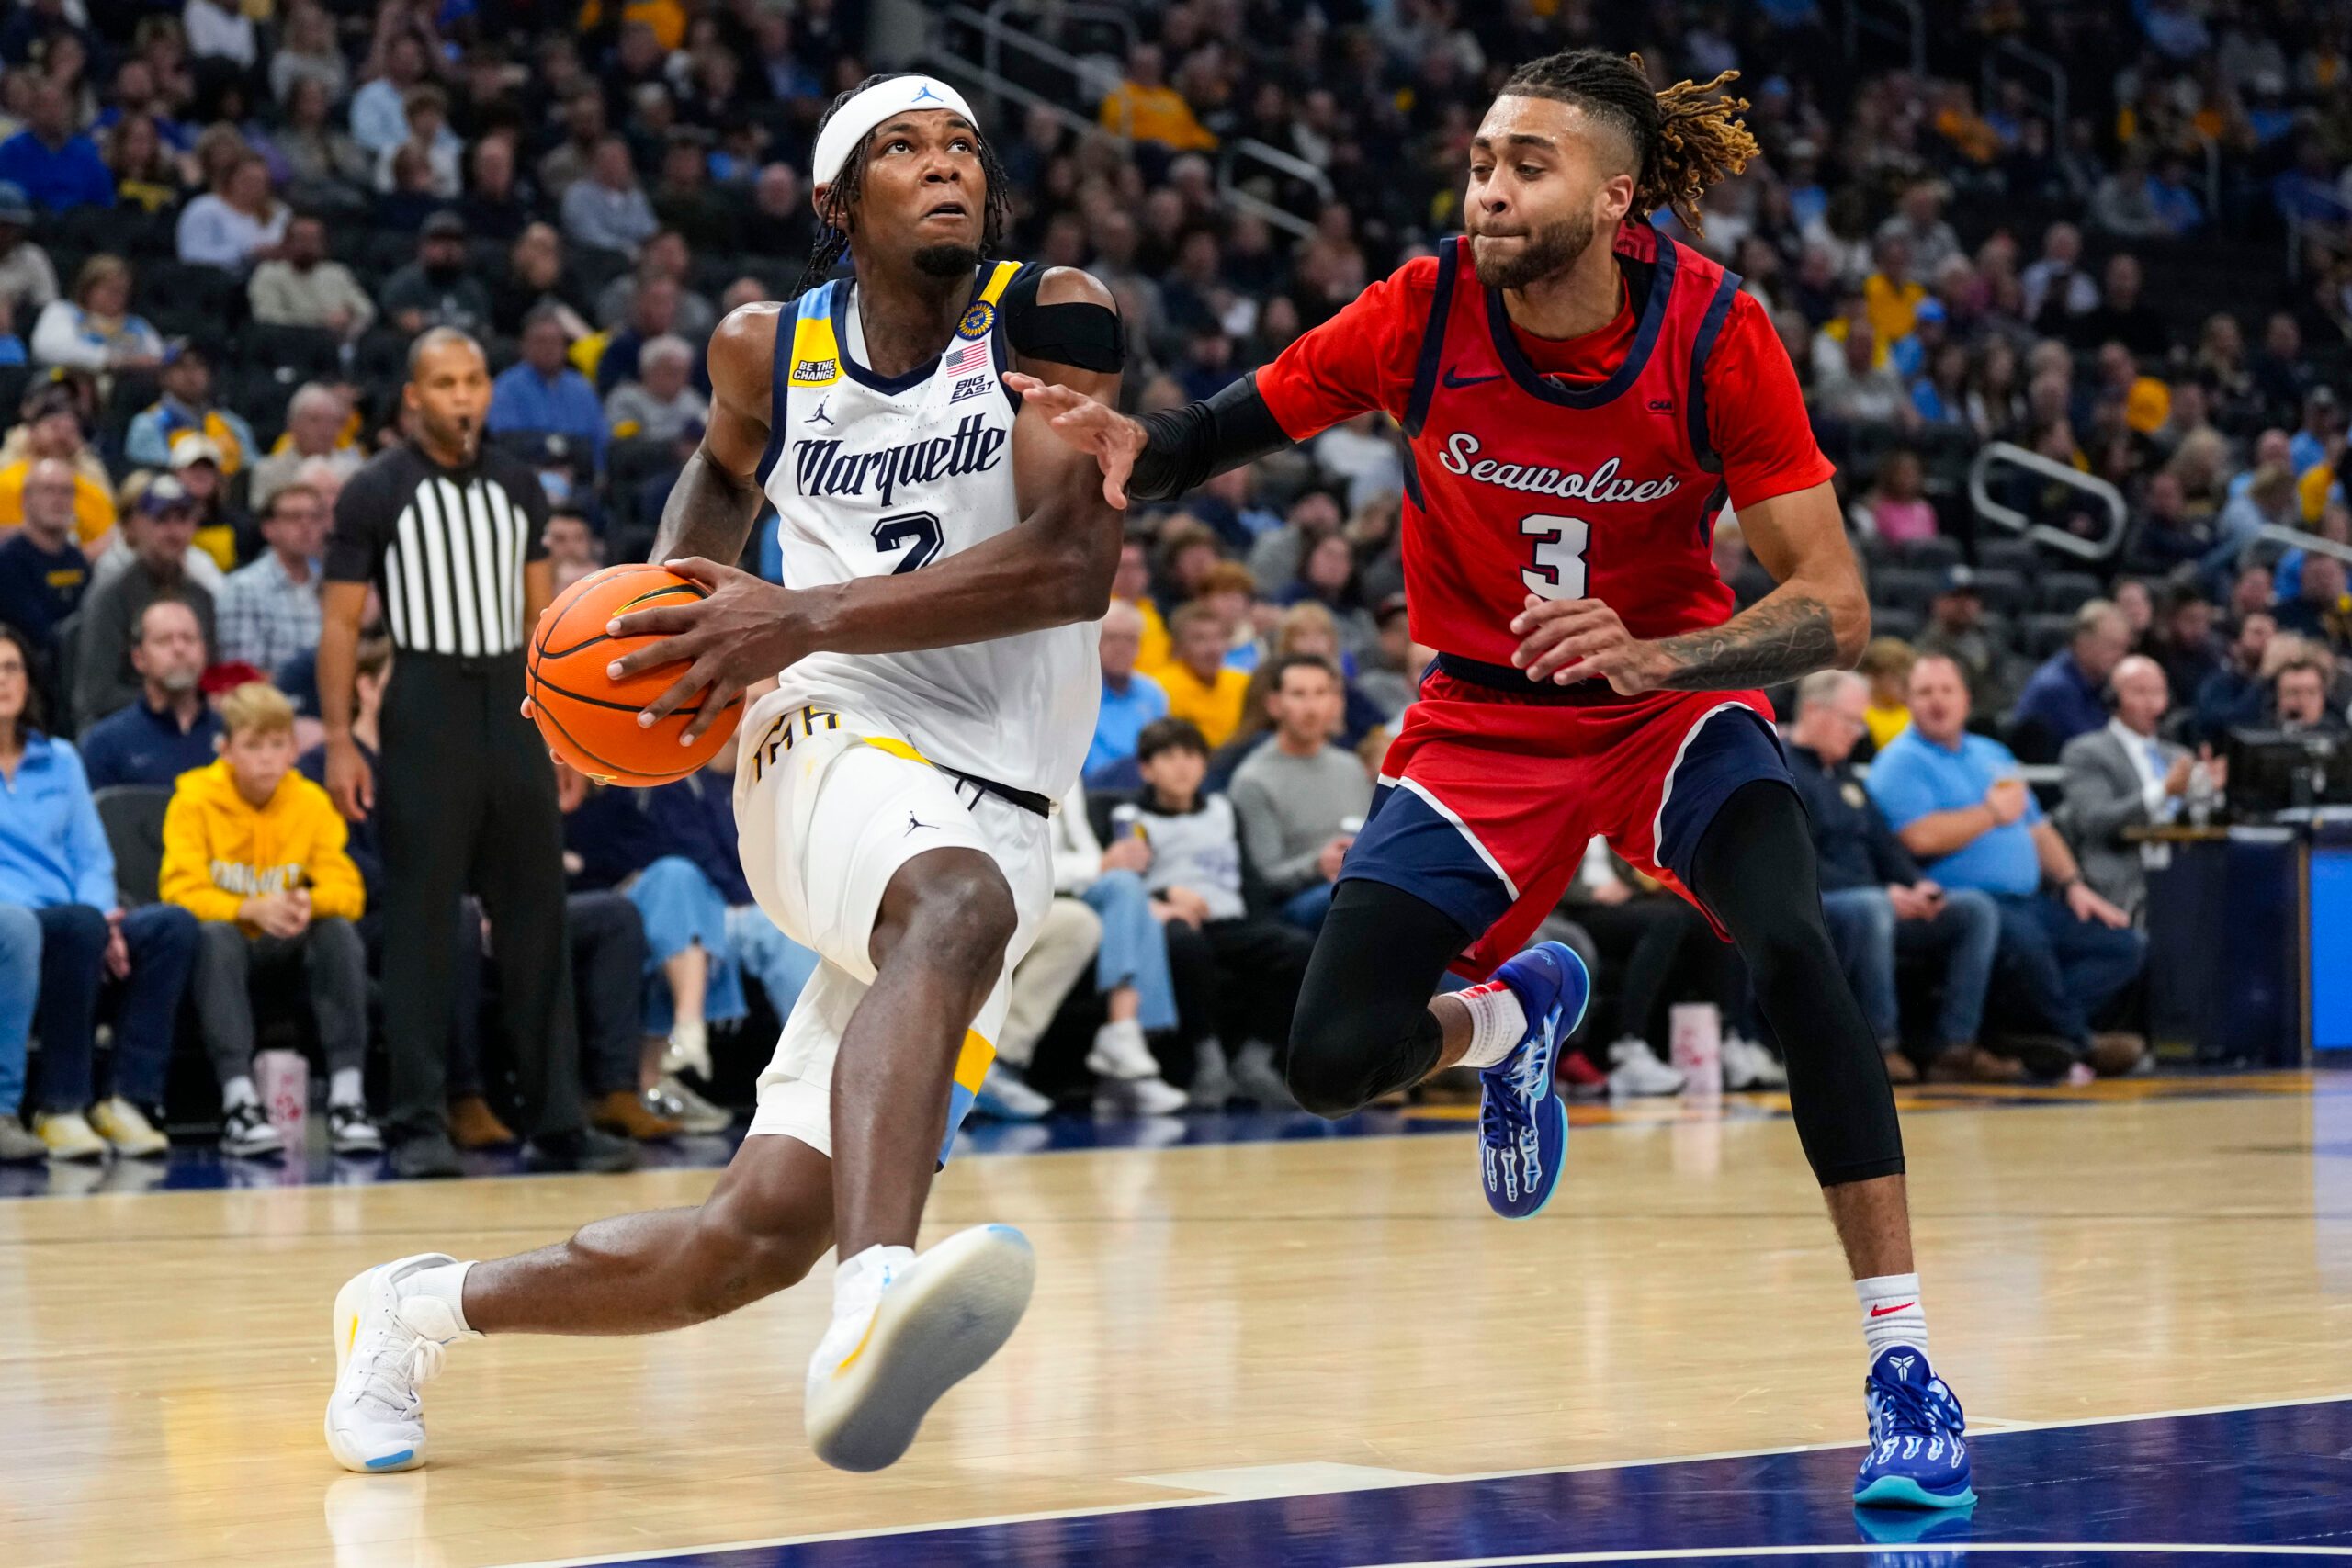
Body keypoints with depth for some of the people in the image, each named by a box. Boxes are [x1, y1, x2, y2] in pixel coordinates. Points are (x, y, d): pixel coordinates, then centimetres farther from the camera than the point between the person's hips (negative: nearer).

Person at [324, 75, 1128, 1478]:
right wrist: (664, 604, 15)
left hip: (996, 819, 1)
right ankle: (876, 1292, -63)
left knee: (757, 1235, -5)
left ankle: (420, 1307, 19)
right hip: (836, 743, -1)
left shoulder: (1051, 319, -1)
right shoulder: (772, 347, 9)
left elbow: (1075, 564, -16)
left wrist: (806, 617, -21)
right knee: (958, 906, -40)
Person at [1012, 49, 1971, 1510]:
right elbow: (1235, 423, -3)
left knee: (1798, 953, -31)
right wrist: (1130, 447, -26)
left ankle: (1904, 1368, -24)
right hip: (1484, 722, 2)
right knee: (1335, 1059, -12)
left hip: (1673, 699, -2)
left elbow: (1835, 610, -20)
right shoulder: (1427, 311, -17)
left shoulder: (1712, 332, -21)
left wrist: (1648, 657, -37)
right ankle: (1512, 1018, 27)